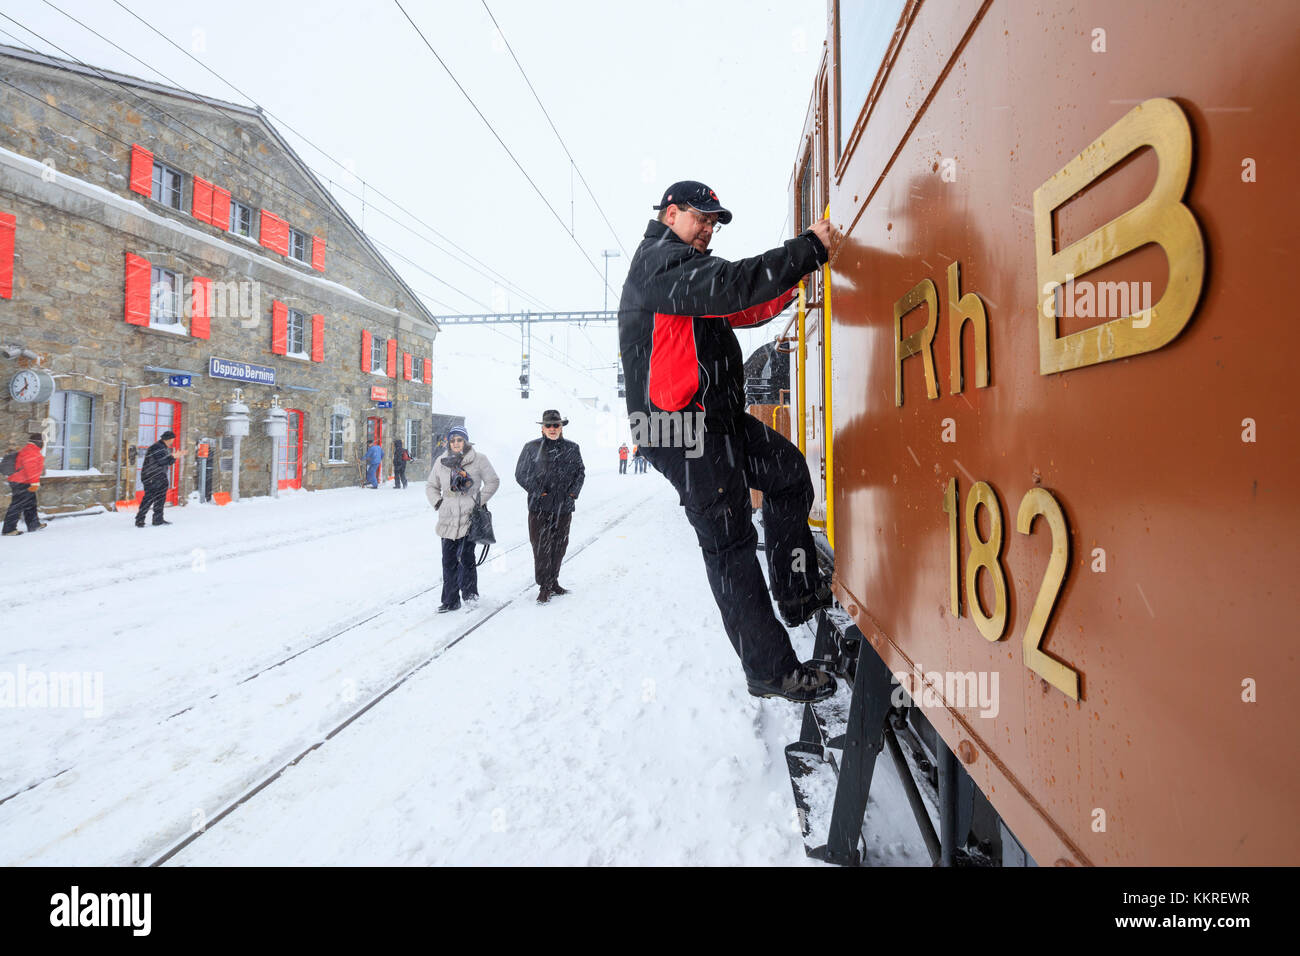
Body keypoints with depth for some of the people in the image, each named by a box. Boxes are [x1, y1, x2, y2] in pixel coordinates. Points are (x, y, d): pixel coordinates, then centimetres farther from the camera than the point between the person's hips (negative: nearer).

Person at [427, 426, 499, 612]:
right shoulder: (441, 462, 11)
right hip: (448, 519, 4)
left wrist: (479, 500, -3)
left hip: (470, 517, -4)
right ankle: (450, 600, 11)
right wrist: (437, 503, 8)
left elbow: (493, 481, 4)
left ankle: (469, 591, 18)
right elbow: (431, 486, 23)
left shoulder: (479, 459, -1)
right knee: (448, 560, 4)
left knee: (466, 557, -4)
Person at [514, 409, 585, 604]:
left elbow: (580, 472, 16)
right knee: (541, 547, -2)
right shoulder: (532, 448, 0)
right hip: (539, 507, -3)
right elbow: (521, 474, 3)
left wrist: (573, 492, 1)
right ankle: (544, 587, 8)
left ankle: (553, 581, 27)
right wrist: (538, 491, -8)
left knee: (560, 546, 11)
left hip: (564, 507, 3)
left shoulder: (572, 448, 7)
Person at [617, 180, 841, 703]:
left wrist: (782, 293, 5)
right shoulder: (658, 262, -8)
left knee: (789, 471, 17)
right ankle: (771, 670, 4)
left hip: (716, 417, 11)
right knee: (729, 542, -7)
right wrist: (808, 249, -16)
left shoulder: (682, 264, 26)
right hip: (682, 428, -11)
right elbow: (730, 285, -24)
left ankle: (798, 593, 22)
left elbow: (739, 310, 22)